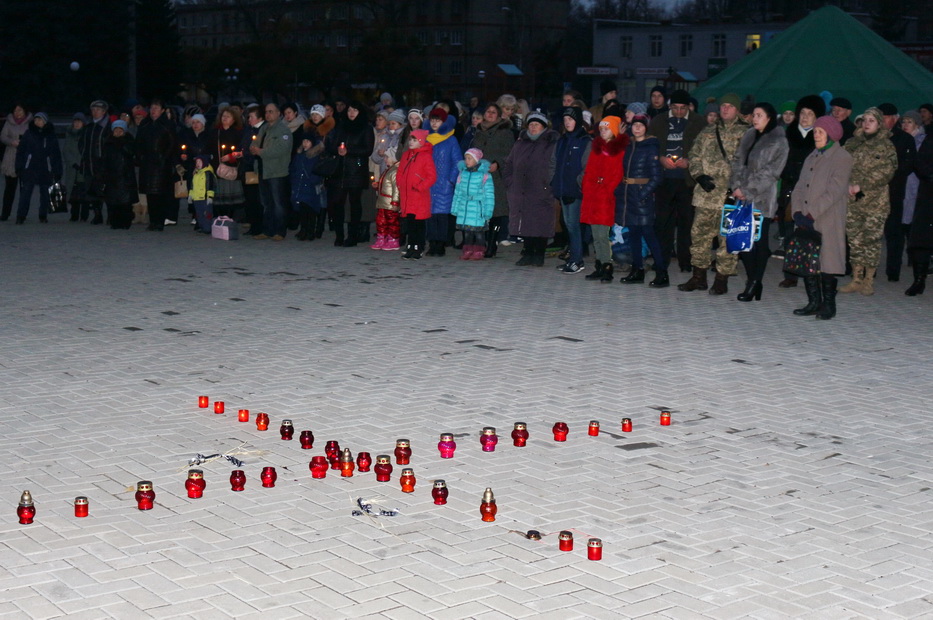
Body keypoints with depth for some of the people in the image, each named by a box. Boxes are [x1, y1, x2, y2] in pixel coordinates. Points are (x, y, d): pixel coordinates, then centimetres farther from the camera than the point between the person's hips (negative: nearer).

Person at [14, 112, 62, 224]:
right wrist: (19, 168, -1)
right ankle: (21, 216, -5)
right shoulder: (28, 134, 3)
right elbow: (20, 151, 5)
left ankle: (43, 216, 19)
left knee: (44, 193, 8)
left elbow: (57, 154, 7)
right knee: (25, 192, -6)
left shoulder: (51, 136, 4)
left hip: (45, 170, 1)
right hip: (29, 168, -1)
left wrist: (57, 171, 3)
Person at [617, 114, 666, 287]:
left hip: (643, 196, -7)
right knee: (633, 234, 9)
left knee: (648, 233, -9)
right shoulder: (629, 147, 14)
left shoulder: (650, 148, -6)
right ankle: (637, 271, 16)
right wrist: (619, 189, 7)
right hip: (628, 195, 7)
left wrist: (643, 194, -18)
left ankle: (662, 274, -7)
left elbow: (656, 177, -10)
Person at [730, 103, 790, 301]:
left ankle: (754, 284, 1)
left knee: (759, 240, -3)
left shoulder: (779, 142, -5)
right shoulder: (748, 136, 14)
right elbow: (738, 162, 12)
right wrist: (737, 186, -3)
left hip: (762, 199, -6)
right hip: (743, 197, 6)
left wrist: (748, 190, -12)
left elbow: (770, 172, -10)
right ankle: (752, 281, 12)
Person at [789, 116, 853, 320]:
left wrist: (812, 214, -17)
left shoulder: (842, 157, -4)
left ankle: (828, 305, 5)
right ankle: (814, 303, 15)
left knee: (827, 262, -4)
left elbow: (834, 192, -13)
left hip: (827, 221, -7)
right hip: (806, 220, 7)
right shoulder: (812, 157, 19)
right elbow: (800, 186, 13)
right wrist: (797, 211, -3)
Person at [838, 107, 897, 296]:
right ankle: (856, 279, 14)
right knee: (854, 239, 6)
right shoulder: (853, 143, 11)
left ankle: (869, 281, 7)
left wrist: (861, 186, -17)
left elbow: (886, 172, -11)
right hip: (852, 200, 4)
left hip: (875, 201, -4)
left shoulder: (886, 146, -1)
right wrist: (848, 184, -13)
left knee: (871, 240, -1)